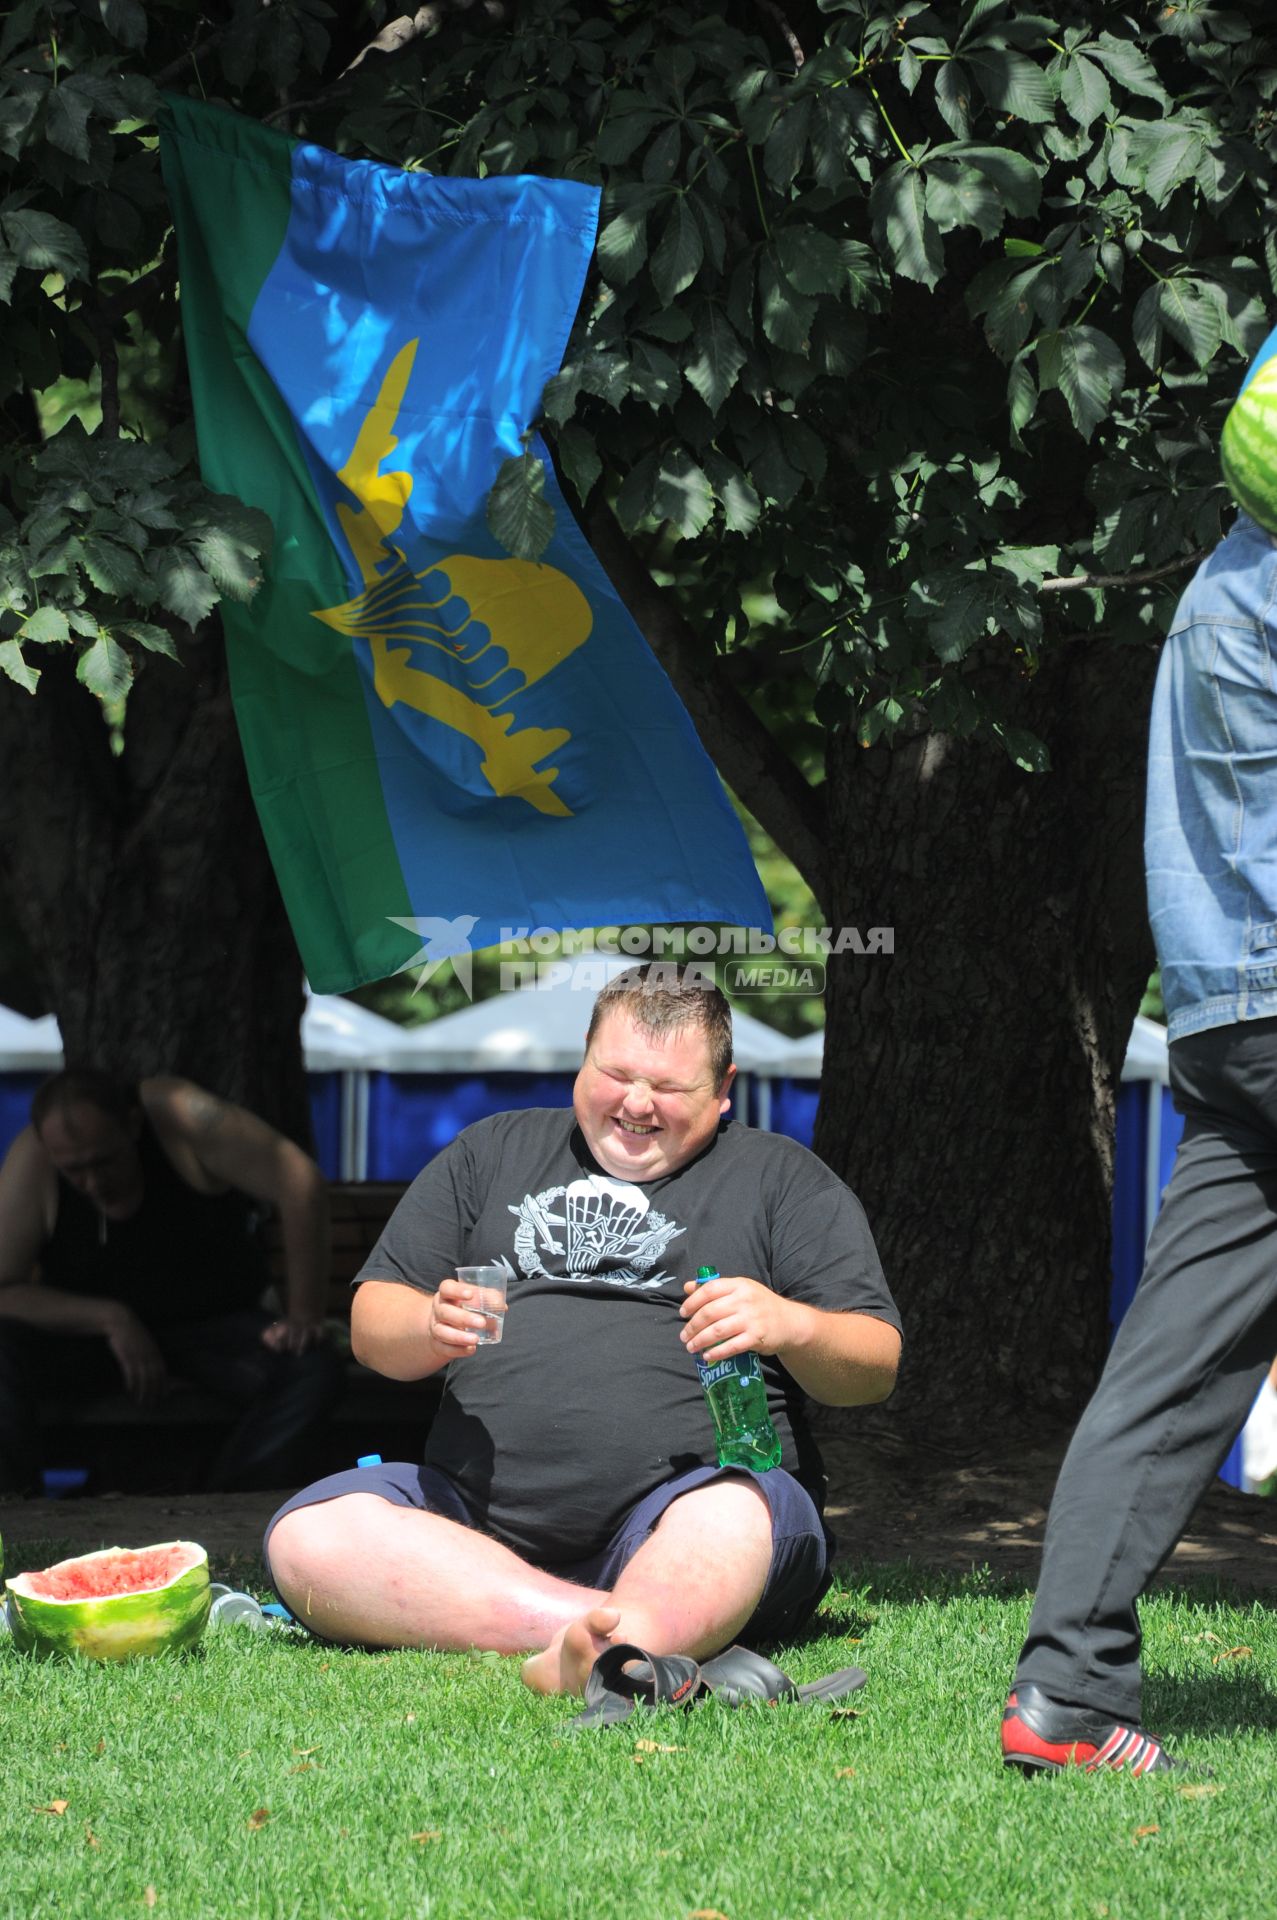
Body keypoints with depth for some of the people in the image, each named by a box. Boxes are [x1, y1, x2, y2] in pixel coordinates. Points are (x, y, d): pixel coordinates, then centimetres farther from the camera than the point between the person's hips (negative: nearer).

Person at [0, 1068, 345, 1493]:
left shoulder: (177, 1115, -25)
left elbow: (300, 1182, -24)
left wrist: (304, 1317, -20)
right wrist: (112, 1321, -28)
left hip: (215, 1323, 0)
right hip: (89, 1330, 0)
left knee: (315, 1372, -29)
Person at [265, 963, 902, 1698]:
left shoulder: (781, 1177, 15)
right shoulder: (495, 1154, 23)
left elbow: (875, 1368, 6)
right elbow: (373, 1326, 18)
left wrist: (789, 1327, -17)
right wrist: (431, 1328, -7)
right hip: (482, 1512, 3)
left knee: (735, 1521, -37)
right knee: (309, 1534, -24)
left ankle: (607, 1650, -68)